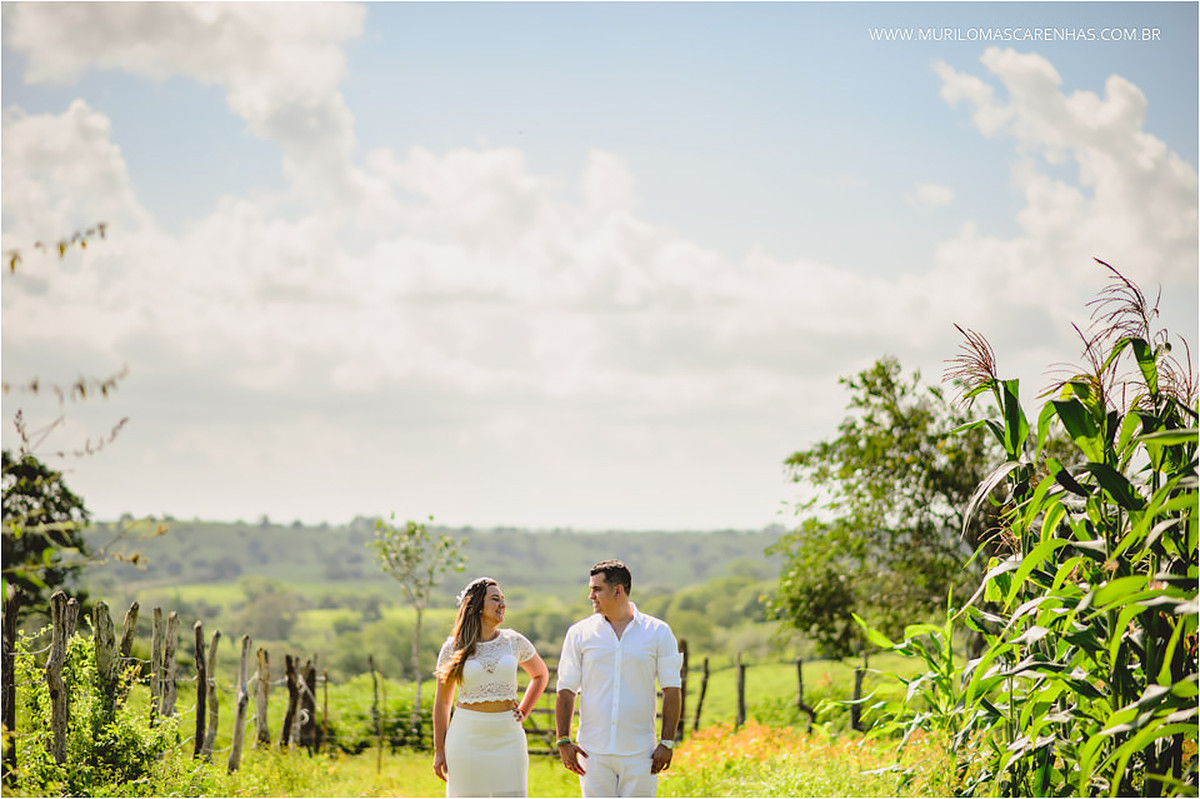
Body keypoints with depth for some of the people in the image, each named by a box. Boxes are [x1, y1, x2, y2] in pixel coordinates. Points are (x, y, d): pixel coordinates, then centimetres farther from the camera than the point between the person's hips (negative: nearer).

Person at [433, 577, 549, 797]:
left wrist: (523, 712, 9)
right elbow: (442, 700, 7)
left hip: (508, 738, 2)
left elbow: (541, 675, 23)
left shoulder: (514, 641, 5)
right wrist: (439, 750, 5)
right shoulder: (453, 648, 1)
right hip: (467, 737, -2)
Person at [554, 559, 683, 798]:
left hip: (639, 752, -1)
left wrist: (667, 742, -3)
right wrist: (563, 741, -1)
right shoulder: (579, 633, 5)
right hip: (593, 751, 1)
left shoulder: (658, 632, 2)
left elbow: (671, 689, 3)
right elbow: (566, 689, 6)